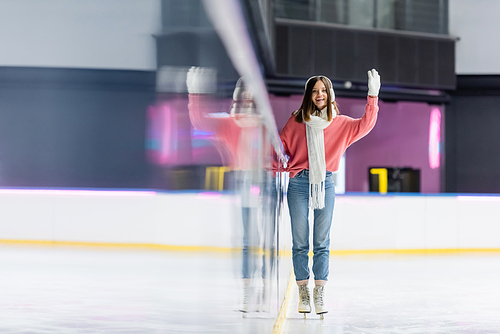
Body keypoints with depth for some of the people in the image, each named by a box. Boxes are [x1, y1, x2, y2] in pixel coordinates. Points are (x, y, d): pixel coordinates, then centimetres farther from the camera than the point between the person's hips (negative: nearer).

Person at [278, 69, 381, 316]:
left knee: (322, 243, 2)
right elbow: (281, 145, 10)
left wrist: (373, 96, -9)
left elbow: (365, 125, -1)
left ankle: (320, 294, 6)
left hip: (325, 184, 1)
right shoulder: (297, 121, 5)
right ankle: (303, 293, 8)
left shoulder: (340, 123, 8)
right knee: (300, 243, 1)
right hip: (299, 183, -1)